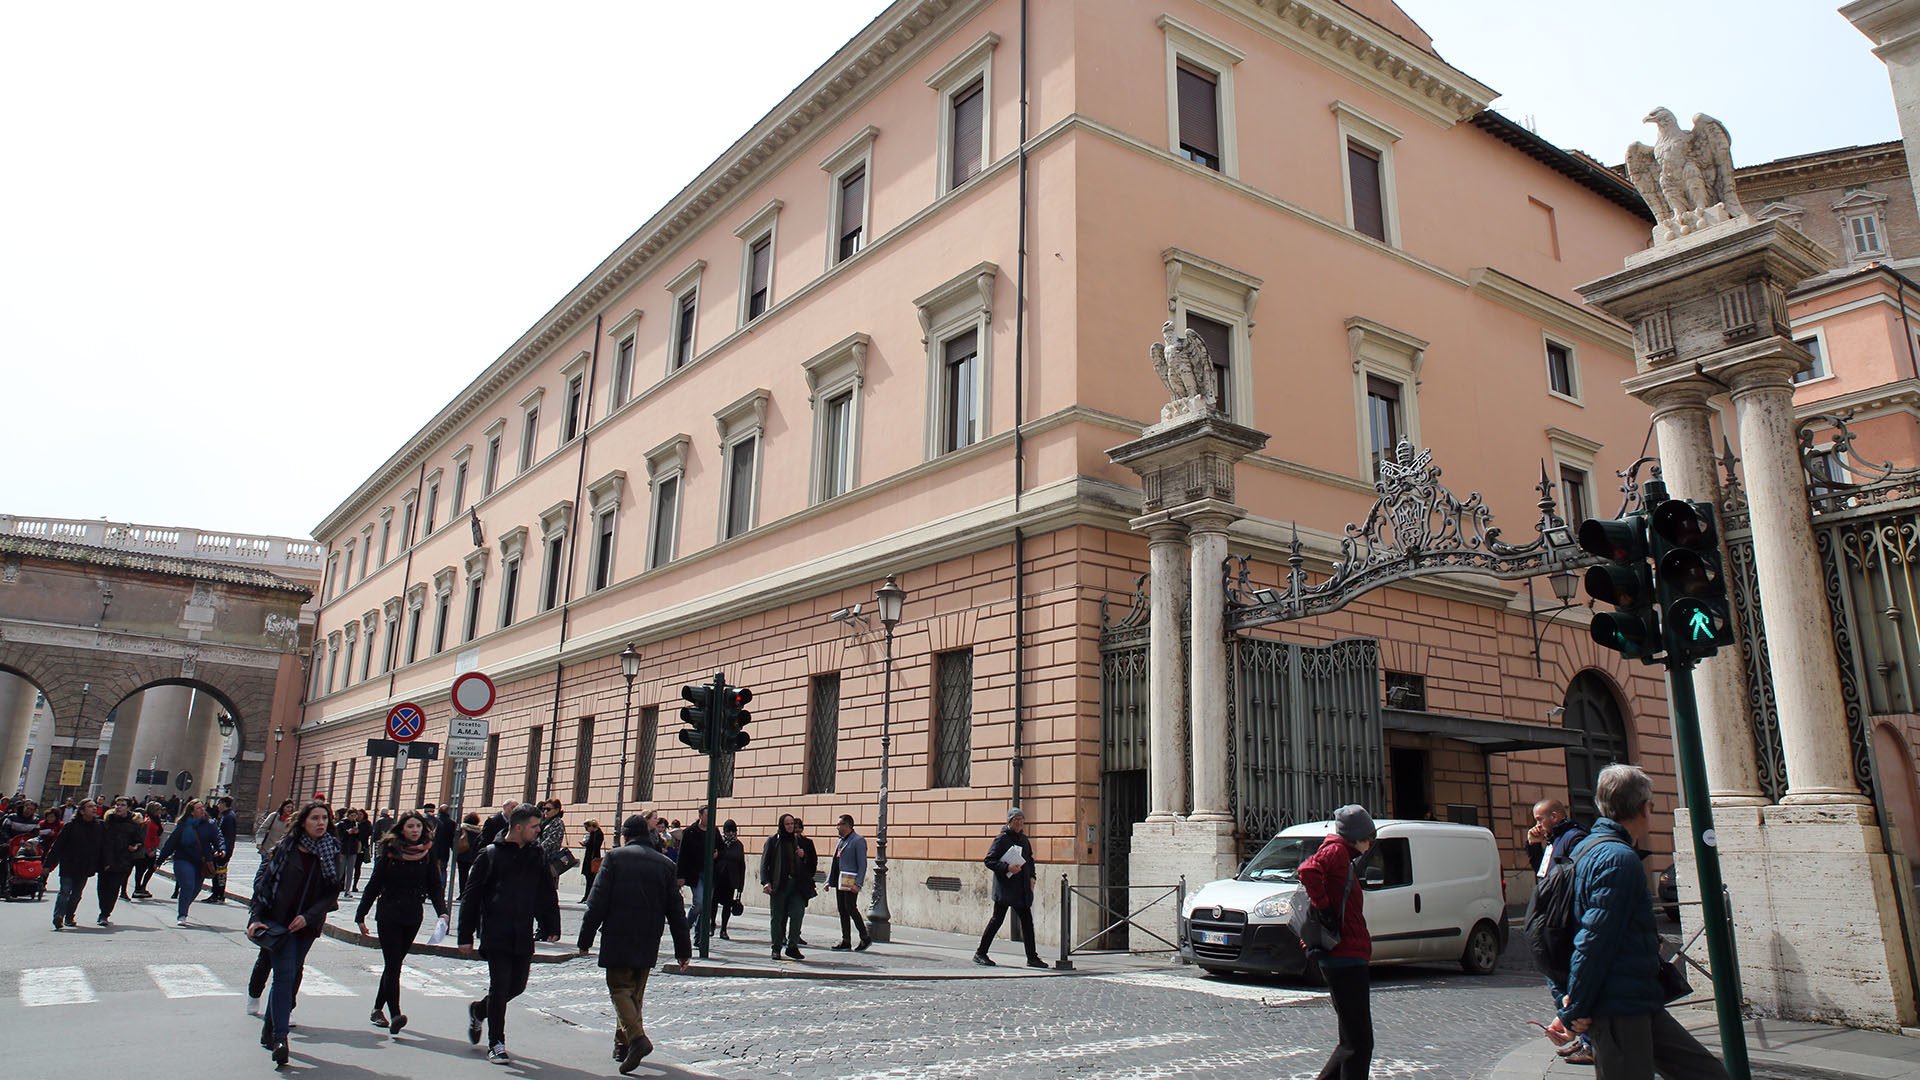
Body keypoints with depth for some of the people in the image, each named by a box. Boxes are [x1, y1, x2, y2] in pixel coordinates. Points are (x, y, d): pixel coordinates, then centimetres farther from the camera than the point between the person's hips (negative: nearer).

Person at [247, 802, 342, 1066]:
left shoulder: (332, 852, 1)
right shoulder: (286, 847, -4)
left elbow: (332, 893, -1)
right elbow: (264, 881, -2)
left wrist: (308, 916, -13)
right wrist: (256, 917, -10)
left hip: (307, 926, 3)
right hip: (278, 921, -3)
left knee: (293, 976, 10)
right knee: (285, 974, -13)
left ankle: (269, 1031, 26)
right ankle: (279, 1038, -13)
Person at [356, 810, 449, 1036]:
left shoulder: (427, 852, 3)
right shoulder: (390, 851, -6)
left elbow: (434, 886, 6)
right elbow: (374, 884, -2)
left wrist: (442, 912, -7)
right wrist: (361, 916, -2)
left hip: (412, 917, 4)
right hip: (389, 915, -3)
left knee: (395, 965, 11)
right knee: (394, 965, -10)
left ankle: (378, 1009, 25)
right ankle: (395, 1016, -15)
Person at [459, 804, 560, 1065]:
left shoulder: (537, 856, 8)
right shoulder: (491, 854, -4)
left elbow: (548, 894, 14)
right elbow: (471, 897, -1)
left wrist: (552, 927, 7)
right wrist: (466, 936, -3)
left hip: (523, 937, 5)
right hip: (496, 934, -4)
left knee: (517, 985, 10)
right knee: (499, 986, -5)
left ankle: (478, 1010, 37)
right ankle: (496, 1043, 10)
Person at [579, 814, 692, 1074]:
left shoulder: (615, 857, -2)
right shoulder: (666, 864, 9)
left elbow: (597, 901, -7)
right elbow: (675, 910, 9)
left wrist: (586, 938, -2)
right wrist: (683, 950, 13)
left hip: (618, 938, -4)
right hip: (648, 943, 4)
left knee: (619, 987, -1)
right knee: (635, 991, 16)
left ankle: (636, 1037, -20)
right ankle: (623, 1043, 21)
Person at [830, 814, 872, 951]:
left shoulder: (858, 841, -8)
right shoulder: (841, 841, 19)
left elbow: (862, 864, -13)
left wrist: (858, 884, -21)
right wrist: (830, 881, 18)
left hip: (851, 882, -8)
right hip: (840, 882, 8)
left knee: (851, 909, -10)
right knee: (842, 910, 7)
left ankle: (865, 938, 2)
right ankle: (846, 942, 11)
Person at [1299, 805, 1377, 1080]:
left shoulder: (1346, 857, 20)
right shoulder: (1336, 850, -10)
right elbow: (1308, 870, -29)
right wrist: (1323, 907, -21)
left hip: (1350, 957, 10)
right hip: (1344, 957, -10)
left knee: (1352, 1039, 17)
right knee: (1359, 1041, -7)